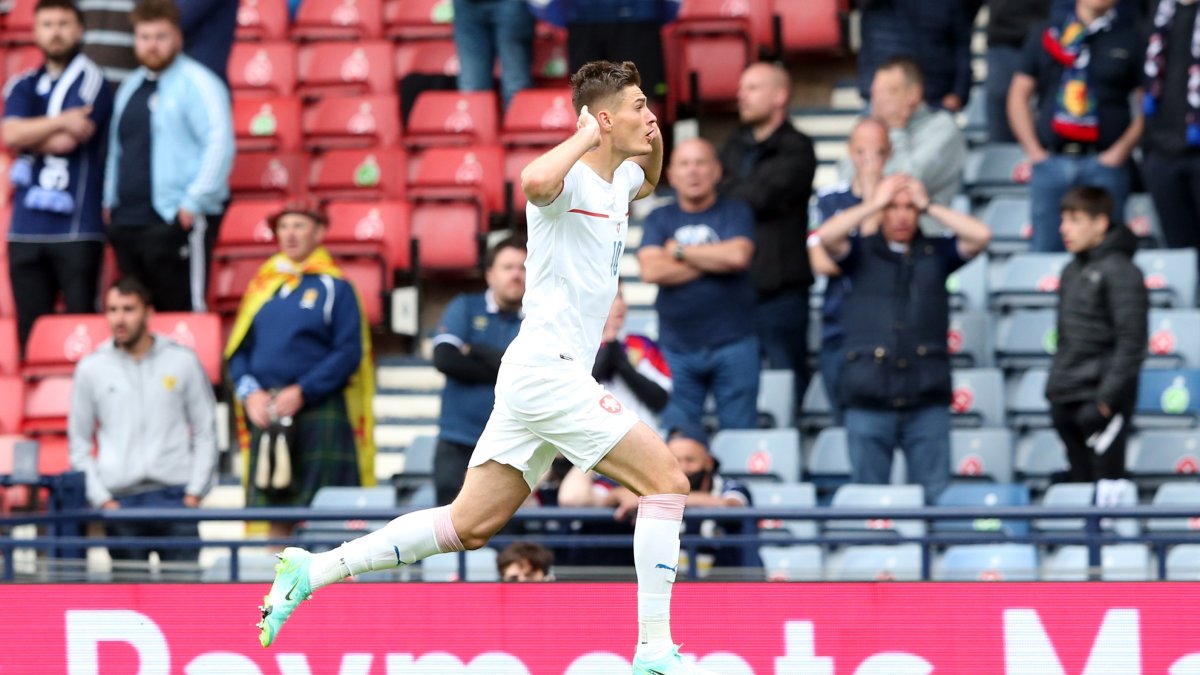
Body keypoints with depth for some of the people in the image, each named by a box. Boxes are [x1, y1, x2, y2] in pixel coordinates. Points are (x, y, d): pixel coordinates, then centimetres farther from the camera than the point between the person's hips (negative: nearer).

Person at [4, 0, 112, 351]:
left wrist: (30, 136, 3)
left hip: (76, 226, -5)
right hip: (26, 227, 5)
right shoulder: (23, 86, 15)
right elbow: (10, 134, -3)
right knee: (30, 332, 4)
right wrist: (61, 122, -12)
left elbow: (67, 141, -11)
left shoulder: (90, 81, 0)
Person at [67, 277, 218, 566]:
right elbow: (79, 443, 11)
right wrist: (101, 499, 0)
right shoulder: (91, 368, 9)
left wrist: (195, 493, -1)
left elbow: (206, 433, 9)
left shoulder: (183, 361, 7)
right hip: (120, 500, 1)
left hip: (175, 496, -1)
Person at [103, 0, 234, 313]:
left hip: (176, 221, -8)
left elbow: (220, 144, -16)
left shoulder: (196, 84, -6)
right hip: (126, 223, 8)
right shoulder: (130, 87, 19)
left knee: (181, 311, -9)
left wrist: (194, 203, -19)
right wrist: (110, 199, 16)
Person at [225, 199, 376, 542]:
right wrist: (250, 392, -5)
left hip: (320, 414, -4)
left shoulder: (335, 288, 2)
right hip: (267, 415, 4)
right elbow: (238, 350, 13)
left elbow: (349, 353, -7)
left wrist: (301, 392, -15)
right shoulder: (263, 286, 15)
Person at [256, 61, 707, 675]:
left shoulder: (615, 181, 15)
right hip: (548, 369, -10)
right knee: (667, 482, -9)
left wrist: (652, 143, 17)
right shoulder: (571, 180, -14)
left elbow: (647, 182, 41)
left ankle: (312, 571, 8)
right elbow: (535, 181, -40)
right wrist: (587, 137, -24)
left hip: (535, 378, 10)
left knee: (467, 526, 7)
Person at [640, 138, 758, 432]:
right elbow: (651, 270, -5)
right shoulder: (659, 219, 11)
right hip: (677, 349, 2)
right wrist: (713, 260, -5)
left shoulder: (735, 213, 6)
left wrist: (680, 251, -3)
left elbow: (738, 255, -14)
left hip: (732, 344, -2)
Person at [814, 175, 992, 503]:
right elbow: (826, 236, -9)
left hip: (927, 400, 1)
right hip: (869, 402, -1)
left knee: (936, 498, -2)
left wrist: (928, 205, 2)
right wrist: (874, 203, -2)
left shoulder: (937, 253, 12)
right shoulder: (861, 253, 9)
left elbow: (981, 236, -2)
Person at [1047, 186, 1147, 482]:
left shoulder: (1119, 272, -9)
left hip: (1101, 403, -8)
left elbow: (1131, 343, -14)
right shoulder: (1072, 272, 16)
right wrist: (1054, 389, 15)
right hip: (1066, 402, 8)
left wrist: (1106, 399, -18)